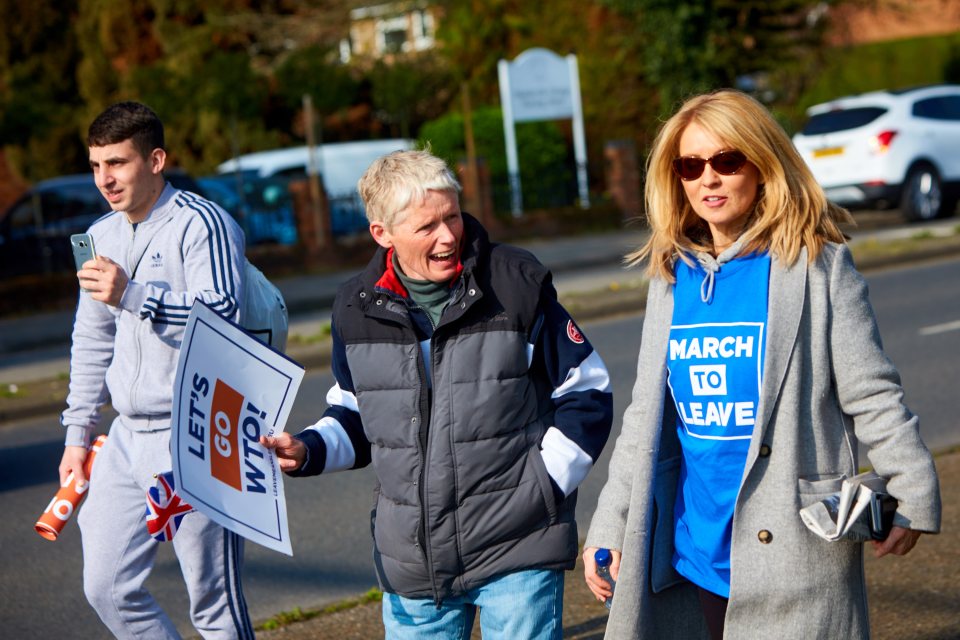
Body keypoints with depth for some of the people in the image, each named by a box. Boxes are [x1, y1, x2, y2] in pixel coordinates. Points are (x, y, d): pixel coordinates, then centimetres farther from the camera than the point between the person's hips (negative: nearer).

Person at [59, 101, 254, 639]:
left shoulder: (201, 223, -10)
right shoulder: (103, 236, 14)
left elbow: (224, 317, -22)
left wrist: (133, 296, -30)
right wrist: (78, 433, 20)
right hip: (129, 438, 7)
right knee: (108, 588, 7)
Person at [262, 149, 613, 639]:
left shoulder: (516, 283, -7)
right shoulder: (357, 308, 3)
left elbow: (586, 392, 1)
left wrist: (546, 483, -7)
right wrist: (308, 451, -1)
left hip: (518, 551, -3)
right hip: (412, 560, 4)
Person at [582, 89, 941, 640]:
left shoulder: (816, 264, -4)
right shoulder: (672, 275, 9)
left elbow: (871, 393, -5)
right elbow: (648, 419, 14)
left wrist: (915, 496, -12)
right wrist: (609, 527, 12)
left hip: (794, 552, -4)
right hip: (691, 550, 4)